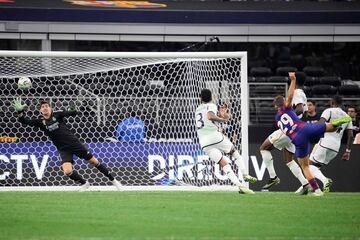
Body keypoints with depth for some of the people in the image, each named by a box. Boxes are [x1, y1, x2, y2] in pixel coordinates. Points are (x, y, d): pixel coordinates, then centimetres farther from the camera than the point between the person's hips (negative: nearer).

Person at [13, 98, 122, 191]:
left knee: (94, 161, 2)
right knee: (67, 171, -19)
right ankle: (84, 184, 8)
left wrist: (72, 110, -27)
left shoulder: (57, 114, -2)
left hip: (74, 143, -1)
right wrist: (20, 111, -22)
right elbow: (25, 121, -6)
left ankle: (113, 180, 17)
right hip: (63, 149, 1)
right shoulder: (40, 121, 2)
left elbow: (73, 112, -5)